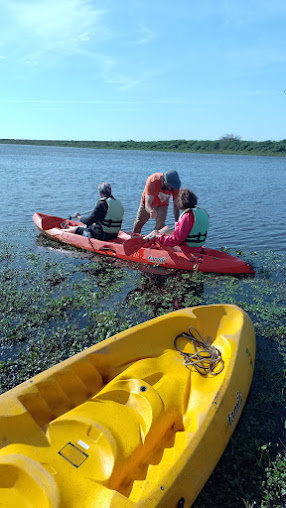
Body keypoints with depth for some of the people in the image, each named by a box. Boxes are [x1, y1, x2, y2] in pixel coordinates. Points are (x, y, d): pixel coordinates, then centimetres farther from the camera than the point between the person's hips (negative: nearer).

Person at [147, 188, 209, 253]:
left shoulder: (187, 216, -27)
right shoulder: (203, 212, 0)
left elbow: (176, 239, -28)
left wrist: (159, 237, -18)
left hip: (185, 250, -8)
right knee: (167, 228, 18)